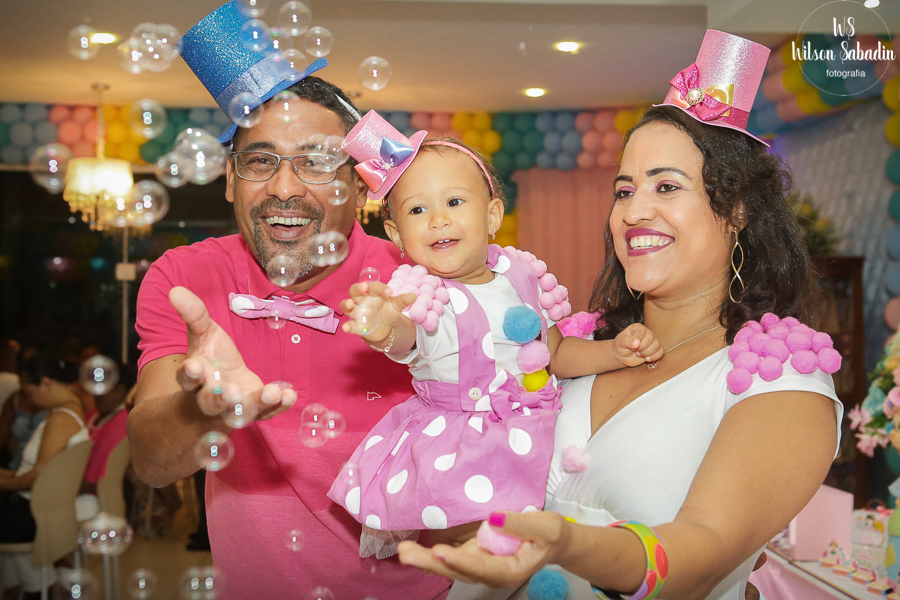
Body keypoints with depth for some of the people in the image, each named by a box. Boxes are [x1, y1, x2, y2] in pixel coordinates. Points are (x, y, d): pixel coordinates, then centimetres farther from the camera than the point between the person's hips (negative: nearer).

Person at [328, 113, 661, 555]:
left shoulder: (522, 277, 4)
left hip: (529, 438, 4)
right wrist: (384, 329, -59)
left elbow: (555, 352, 18)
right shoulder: (422, 294, -12)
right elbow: (404, 339, -36)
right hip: (457, 450, -4)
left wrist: (616, 351, 4)